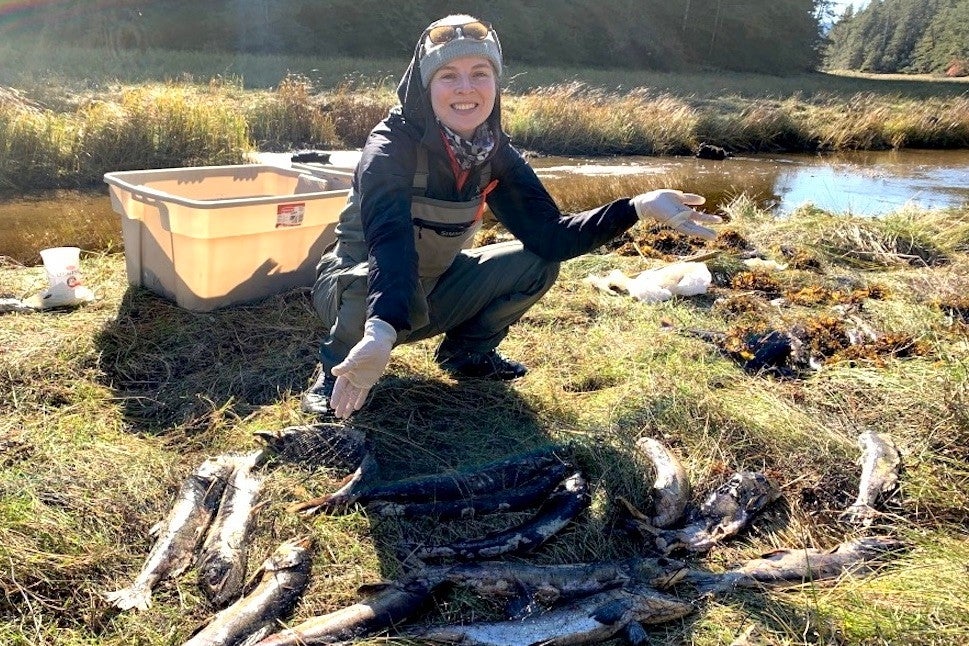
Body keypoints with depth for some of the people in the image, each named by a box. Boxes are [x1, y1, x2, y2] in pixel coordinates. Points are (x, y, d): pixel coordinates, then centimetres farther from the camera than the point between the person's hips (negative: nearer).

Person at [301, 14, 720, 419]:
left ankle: (465, 351, 11)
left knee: (538, 264, -10)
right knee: (387, 286, -39)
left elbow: (548, 236, -15)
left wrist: (637, 207, -28)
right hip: (358, 289, -5)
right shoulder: (391, 148, -27)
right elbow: (390, 245, -44)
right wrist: (382, 332, -62)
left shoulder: (494, 153, -9)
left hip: (429, 292, 5)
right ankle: (336, 370, -7)